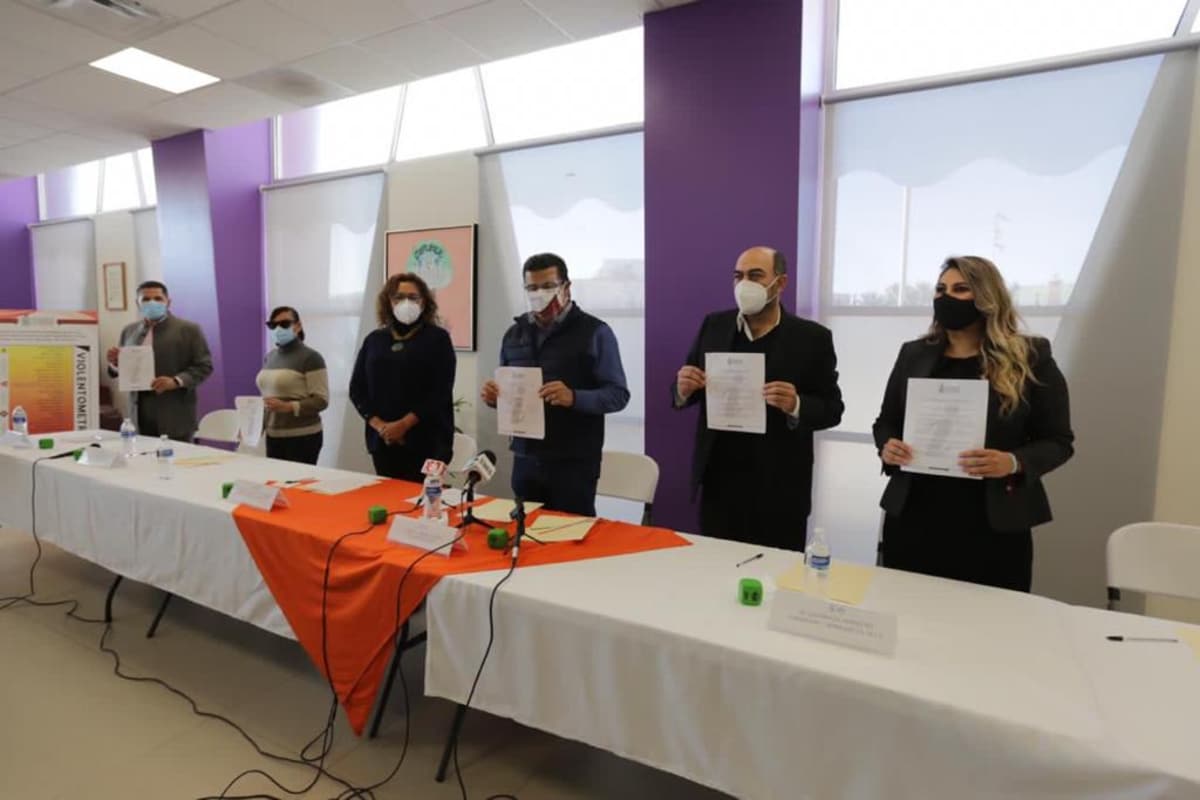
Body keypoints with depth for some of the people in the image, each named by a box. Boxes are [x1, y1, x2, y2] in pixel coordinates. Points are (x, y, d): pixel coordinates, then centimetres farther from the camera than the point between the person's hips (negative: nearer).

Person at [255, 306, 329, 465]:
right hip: (273, 436, 7)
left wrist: (288, 407, -24)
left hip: (302, 437, -6)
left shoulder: (310, 357, -8)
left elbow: (321, 400, -13)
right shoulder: (269, 357, 13)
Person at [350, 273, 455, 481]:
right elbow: (357, 388, 10)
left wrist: (404, 424, -15)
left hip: (427, 440, -4)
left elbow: (440, 391, -8)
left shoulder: (437, 338, 0)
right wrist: (377, 423, -6)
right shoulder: (374, 340, 12)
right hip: (382, 439, 4)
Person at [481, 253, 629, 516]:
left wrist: (574, 398, -26)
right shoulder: (514, 333, 11)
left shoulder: (595, 332, -5)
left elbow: (618, 394, -10)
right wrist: (494, 396, -4)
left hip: (574, 463, -4)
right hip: (525, 460, 5)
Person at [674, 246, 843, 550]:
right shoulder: (713, 326, 4)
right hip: (717, 484, 3)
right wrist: (683, 389, -14)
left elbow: (832, 409, -2)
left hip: (779, 491, -2)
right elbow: (684, 394, 9)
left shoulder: (812, 337, -4)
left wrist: (796, 406, -22)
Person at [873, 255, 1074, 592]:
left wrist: (1014, 463, -19)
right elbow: (886, 422, 13)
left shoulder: (1031, 358, 0)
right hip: (912, 517, 3)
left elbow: (1058, 441, 0)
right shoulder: (914, 354, 7)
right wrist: (887, 447, -9)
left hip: (993, 524, -2)